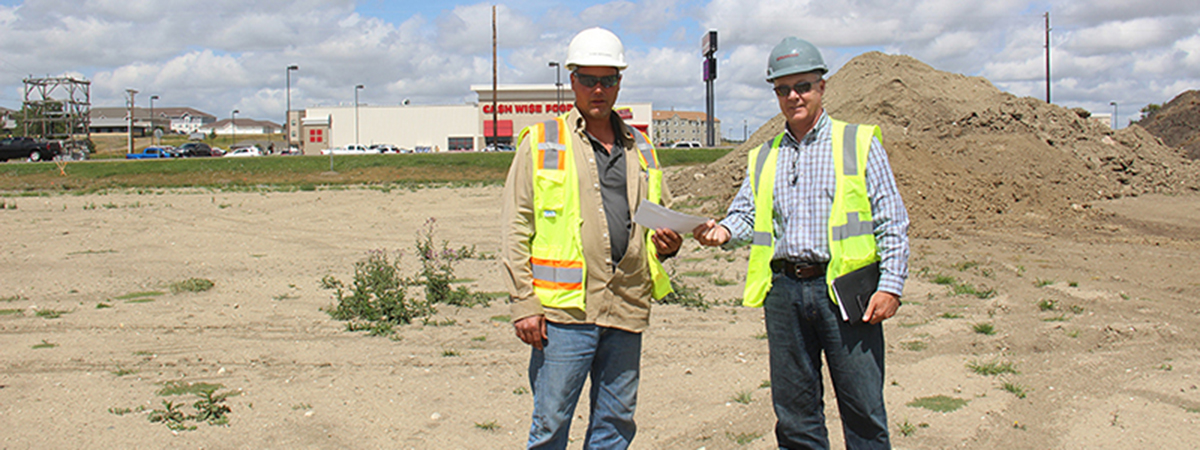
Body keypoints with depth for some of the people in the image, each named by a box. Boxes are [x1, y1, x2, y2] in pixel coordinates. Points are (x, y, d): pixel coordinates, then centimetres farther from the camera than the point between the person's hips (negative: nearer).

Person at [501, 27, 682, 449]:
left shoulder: (640, 148, 16)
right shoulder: (541, 143, 2)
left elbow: (662, 213, 25)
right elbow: (517, 228, -1)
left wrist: (668, 242, 1)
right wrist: (523, 304, -8)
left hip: (627, 307, 5)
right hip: (565, 310, -4)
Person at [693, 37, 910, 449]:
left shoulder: (859, 143, 4)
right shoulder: (764, 158, 17)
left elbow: (892, 222, 1)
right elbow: (745, 215, 14)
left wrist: (891, 286, -9)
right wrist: (723, 231, -9)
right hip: (783, 291, 4)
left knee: (862, 409, 0)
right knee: (793, 409, 10)